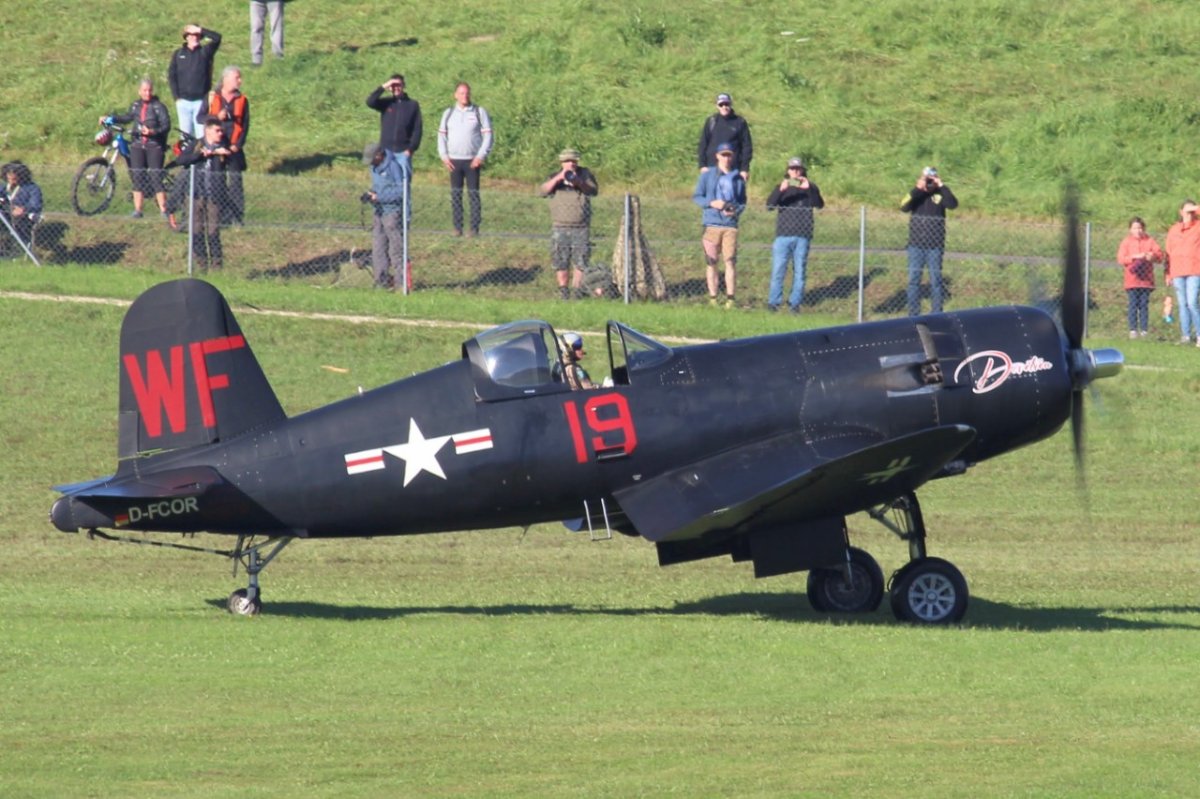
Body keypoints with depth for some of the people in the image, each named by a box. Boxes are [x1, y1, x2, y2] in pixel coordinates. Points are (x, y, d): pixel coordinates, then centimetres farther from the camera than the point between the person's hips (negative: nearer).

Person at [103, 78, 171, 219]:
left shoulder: (158, 106, -6)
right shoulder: (136, 105, 9)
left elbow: (166, 126, -11)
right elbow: (128, 118, 26)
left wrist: (152, 131, -27)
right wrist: (110, 118, 22)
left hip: (154, 145, -5)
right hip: (137, 145, 5)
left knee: (156, 178, -9)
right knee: (138, 177, 3)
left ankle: (163, 210, -5)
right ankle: (137, 210, 9)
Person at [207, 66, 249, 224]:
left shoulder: (241, 100, 6)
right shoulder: (212, 97, 4)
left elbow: (245, 124, 5)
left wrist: (237, 144, -6)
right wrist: (216, 117, -14)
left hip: (234, 148, 0)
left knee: (236, 181, -4)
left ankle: (238, 217, 0)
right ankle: (221, 216, 7)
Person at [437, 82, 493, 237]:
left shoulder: (480, 112, 3)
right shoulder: (448, 113, 11)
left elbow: (487, 135, 1)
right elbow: (441, 135, 14)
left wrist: (481, 156, -9)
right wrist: (444, 156, 2)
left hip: (472, 161, -2)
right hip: (454, 161, 2)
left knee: (473, 195, -4)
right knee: (455, 195, 2)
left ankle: (474, 228, -3)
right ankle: (457, 227, 5)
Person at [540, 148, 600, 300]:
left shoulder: (585, 174, 9)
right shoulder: (555, 177, 9)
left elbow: (594, 190, -3)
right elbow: (544, 191, -7)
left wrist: (580, 183, -20)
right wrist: (559, 178, -19)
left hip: (581, 227, 0)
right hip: (560, 227, 0)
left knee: (581, 260, -4)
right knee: (560, 260, 0)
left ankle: (578, 288, 4)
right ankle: (563, 289, 9)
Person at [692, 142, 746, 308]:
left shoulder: (738, 178, 10)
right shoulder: (707, 176, 6)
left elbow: (743, 202, 17)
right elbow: (696, 197, 6)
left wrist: (737, 211, -5)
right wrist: (712, 203, -10)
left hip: (730, 224, 0)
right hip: (712, 224, 0)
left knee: (730, 261, -6)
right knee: (711, 262, 1)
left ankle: (730, 298, -3)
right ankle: (712, 298, 6)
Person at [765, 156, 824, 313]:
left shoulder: (810, 187, 7)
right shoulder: (781, 187, 9)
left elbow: (820, 204, -10)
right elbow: (769, 205, -6)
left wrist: (809, 188, -26)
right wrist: (780, 191, -24)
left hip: (803, 236, 0)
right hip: (784, 235, 0)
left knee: (799, 270, 2)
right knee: (778, 269, -4)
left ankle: (795, 302, 8)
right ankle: (773, 302, 1)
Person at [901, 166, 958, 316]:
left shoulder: (940, 195, -1)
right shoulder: (915, 195, 2)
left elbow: (953, 204, -19)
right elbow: (904, 207, -15)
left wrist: (941, 186, -22)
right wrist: (917, 189, -23)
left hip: (935, 247, -2)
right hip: (916, 246, 2)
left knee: (936, 280, 3)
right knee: (913, 280, 3)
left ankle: (937, 314, 10)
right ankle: (913, 314, 10)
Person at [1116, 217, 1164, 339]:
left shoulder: (1150, 241, 10)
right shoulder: (1126, 242, 8)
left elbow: (1160, 255, 3)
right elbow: (1120, 259, -2)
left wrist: (1152, 256, -18)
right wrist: (1134, 257, -14)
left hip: (1146, 280, 1)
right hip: (1132, 280, -1)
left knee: (1144, 305, 0)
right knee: (1133, 305, -5)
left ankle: (1144, 330, 1)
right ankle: (1133, 330, -4)